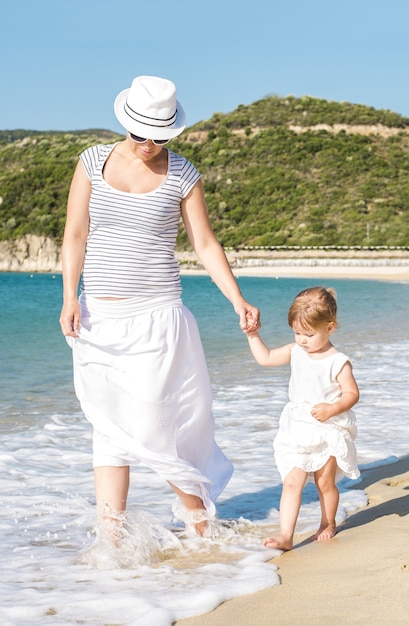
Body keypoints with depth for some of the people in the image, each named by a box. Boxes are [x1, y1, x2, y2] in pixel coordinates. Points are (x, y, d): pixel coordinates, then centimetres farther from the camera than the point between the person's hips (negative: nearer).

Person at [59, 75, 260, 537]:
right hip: (99, 317, 3)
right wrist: (70, 298, -5)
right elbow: (75, 235, 5)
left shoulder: (183, 176, -1)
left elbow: (206, 244, 1)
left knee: (152, 425, -4)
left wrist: (238, 301, -10)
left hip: (157, 317, -2)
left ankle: (198, 513, 18)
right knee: (109, 428, 5)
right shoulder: (93, 162, 4)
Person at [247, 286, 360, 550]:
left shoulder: (338, 362, -12)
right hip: (298, 432, 4)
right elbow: (265, 358, 12)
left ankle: (328, 524, 35)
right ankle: (286, 535, -9)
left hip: (329, 432, -4)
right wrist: (253, 334, 4)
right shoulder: (296, 352, 3)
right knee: (291, 482, -6)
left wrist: (331, 409, -24)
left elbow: (352, 393, -10)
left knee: (325, 482, 11)